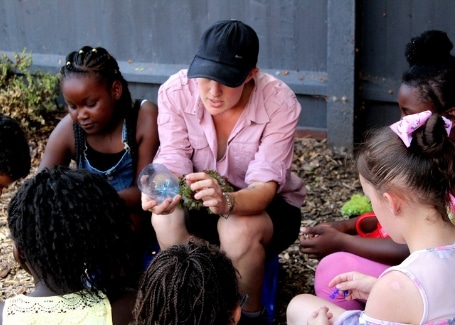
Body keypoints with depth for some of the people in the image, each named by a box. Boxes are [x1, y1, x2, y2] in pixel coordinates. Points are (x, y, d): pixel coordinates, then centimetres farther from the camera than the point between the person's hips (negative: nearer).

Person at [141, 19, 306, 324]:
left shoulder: (279, 102, -26)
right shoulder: (175, 91, -19)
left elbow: (264, 187, -32)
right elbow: (174, 161, -22)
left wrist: (226, 201, -55)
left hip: (268, 205, -1)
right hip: (202, 199, 2)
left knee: (238, 230, -35)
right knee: (166, 216, -31)